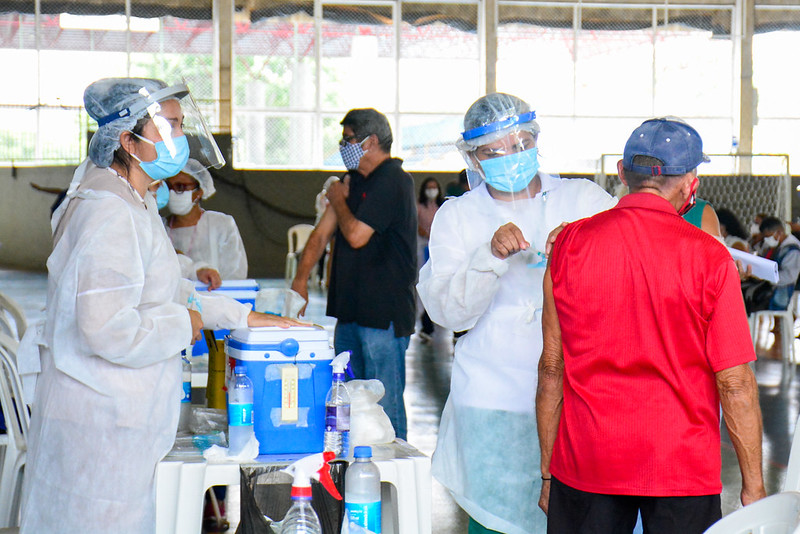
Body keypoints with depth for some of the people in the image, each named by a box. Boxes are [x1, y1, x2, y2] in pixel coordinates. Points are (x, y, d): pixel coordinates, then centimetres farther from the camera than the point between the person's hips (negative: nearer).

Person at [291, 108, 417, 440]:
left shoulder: (393, 180, -13)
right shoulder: (354, 180, 16)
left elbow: (356, 235, -20)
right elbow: (322, 232, 15)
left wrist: (339, 201, -2)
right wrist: (301, 278, 5)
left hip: (385, 313, -9)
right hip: (351, 309, 9)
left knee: (384, 404, -6)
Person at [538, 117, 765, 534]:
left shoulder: (570, 244, -2)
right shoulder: (708, 256, -8)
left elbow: (551, 367, 2)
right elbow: (735, 383, -9)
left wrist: (548, 473, 11)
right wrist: (753, 487, 1)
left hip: (584, 467, 2)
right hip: (683, 468, -2)